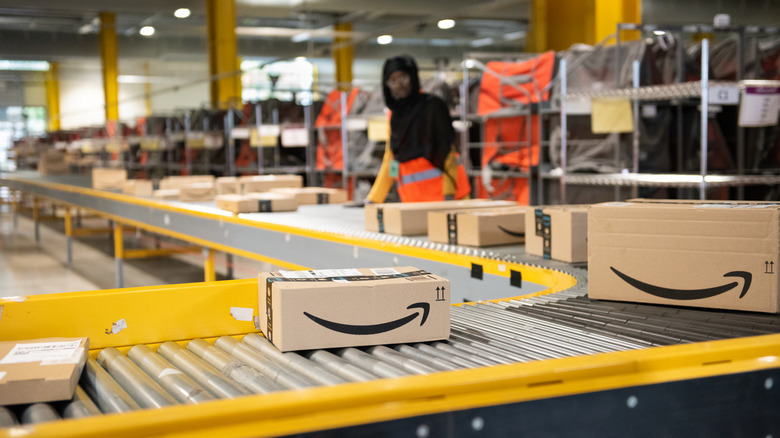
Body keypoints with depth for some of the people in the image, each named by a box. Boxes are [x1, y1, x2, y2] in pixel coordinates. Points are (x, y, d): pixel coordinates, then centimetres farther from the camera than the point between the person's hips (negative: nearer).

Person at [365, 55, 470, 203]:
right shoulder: (395, 113, 15)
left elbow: (447, 149, -9)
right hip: (411, 195, 5)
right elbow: (390, 158, 18)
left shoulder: (431, 106, -4)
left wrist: (449, 193, -17)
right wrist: (373, 199, 16)